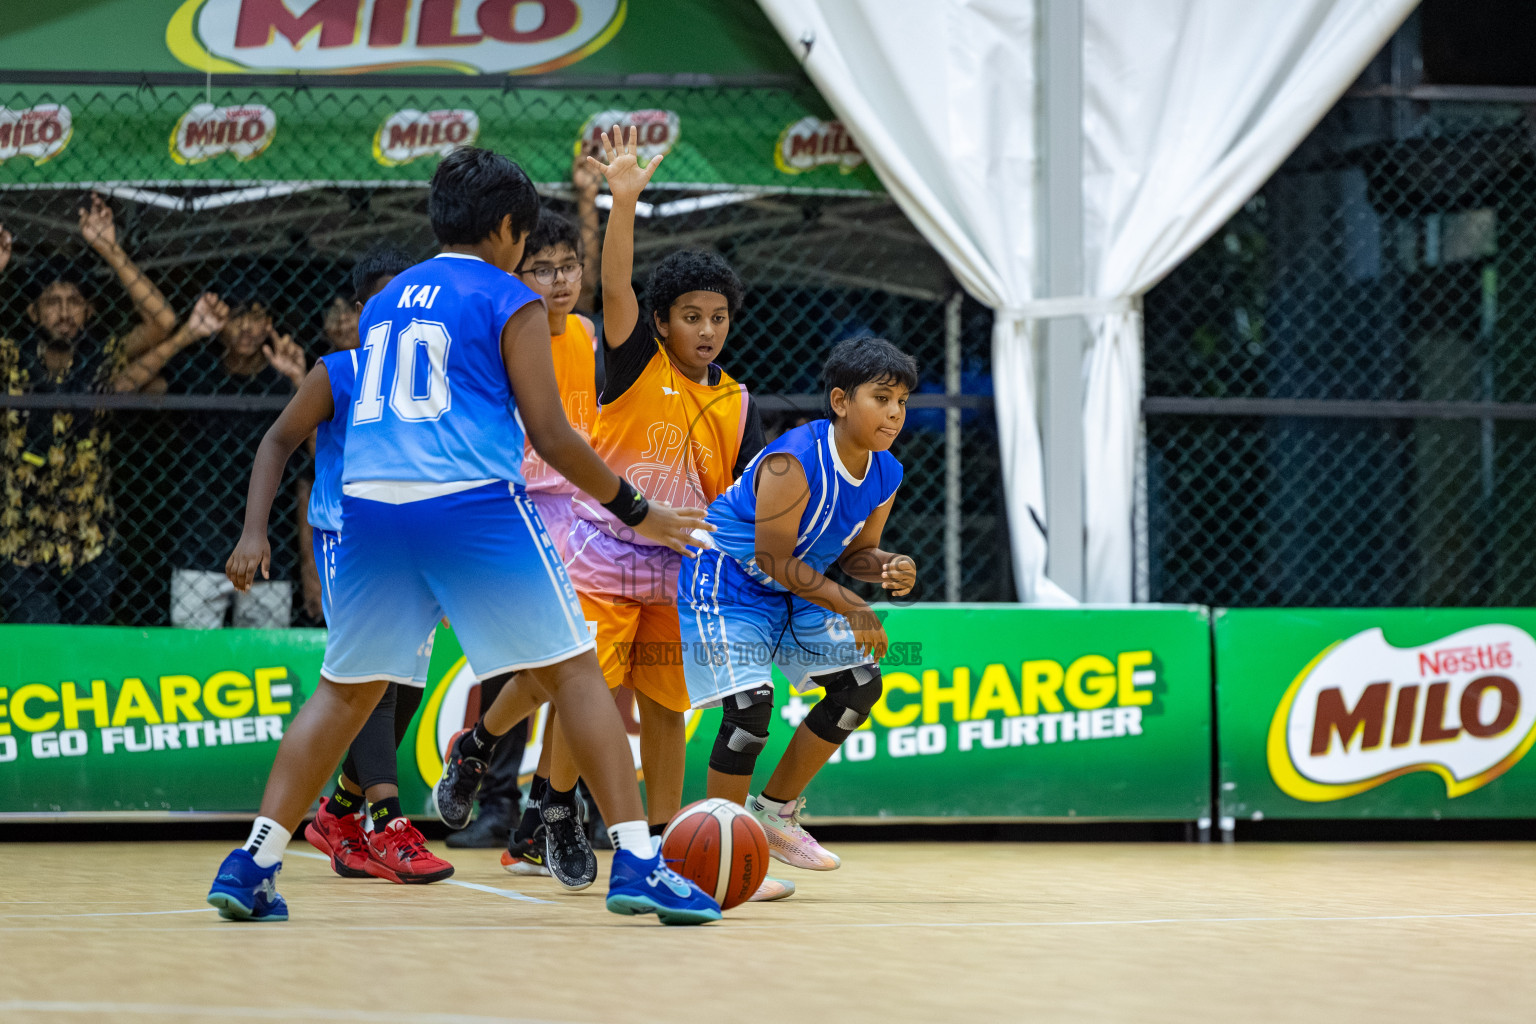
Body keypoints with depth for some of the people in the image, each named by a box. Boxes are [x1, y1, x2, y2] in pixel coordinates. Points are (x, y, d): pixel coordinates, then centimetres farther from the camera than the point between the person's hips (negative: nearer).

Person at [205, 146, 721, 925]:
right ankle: (636, 861, -7)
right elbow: (551, 436, -2)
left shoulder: (382, 304, 22)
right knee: (572, 671, 2)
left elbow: (282, 437, 22)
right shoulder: (510, 303, 5)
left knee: (345, 688, 15)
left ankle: (253, 864, 7)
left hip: (370, 508, 5)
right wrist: (636, 513, 7)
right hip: (474, 503, -5)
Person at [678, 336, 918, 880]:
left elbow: (854, 551, 7)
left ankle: (775, 812, 16)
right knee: (750, 704, -21)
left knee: (861, 682, 3)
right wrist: (852, 609, -29)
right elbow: (774, 558, -28)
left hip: (797, 588, 9)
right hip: (727, 584, -9)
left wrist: (889, 568, -17)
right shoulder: (794, 462, -31)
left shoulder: (886, 474, -6)